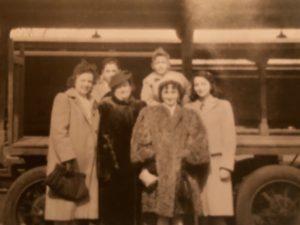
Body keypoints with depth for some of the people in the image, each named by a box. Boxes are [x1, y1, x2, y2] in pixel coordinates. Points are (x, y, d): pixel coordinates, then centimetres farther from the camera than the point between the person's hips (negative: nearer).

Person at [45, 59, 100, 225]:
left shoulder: (93, 104, 20)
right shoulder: (63, 99, -1)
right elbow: (58, 131, -12)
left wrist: (98, 162, 12)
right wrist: (69, 158, -21)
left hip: (88, 166, 7)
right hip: (68, 165, -7)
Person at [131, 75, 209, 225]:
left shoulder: (190, 117, 11)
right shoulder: (148, 114, 6)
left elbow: (198, 146, 5)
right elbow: (140, 145, 0)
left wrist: (186, 156, -12)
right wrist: (145, 170, -11)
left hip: (182, 177, 1)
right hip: (158, 175, -1)